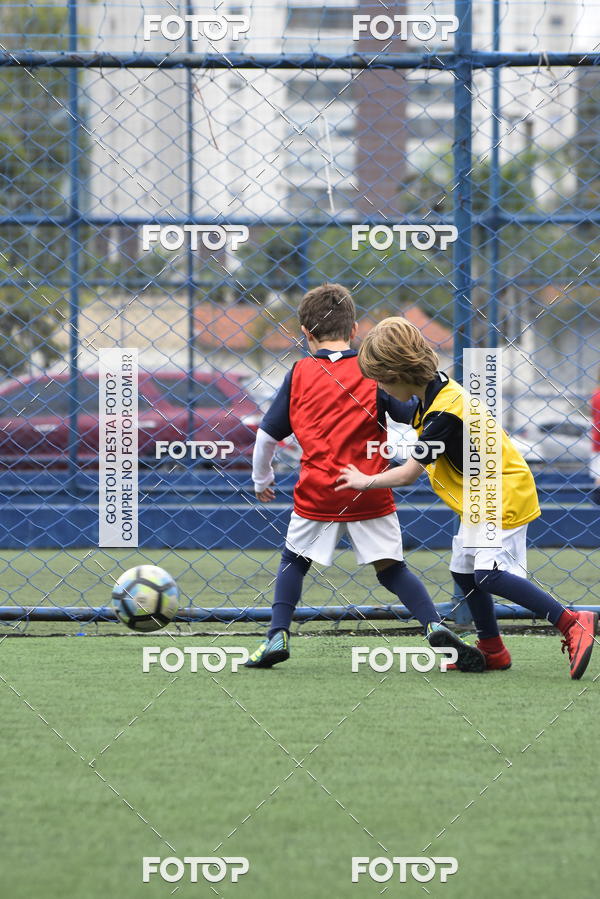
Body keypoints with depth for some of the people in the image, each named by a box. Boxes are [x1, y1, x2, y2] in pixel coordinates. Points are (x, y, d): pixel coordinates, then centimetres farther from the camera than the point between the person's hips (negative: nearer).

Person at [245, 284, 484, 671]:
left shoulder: (299, 374, 5)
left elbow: (267, 435, 10)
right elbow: (413, 414, -10)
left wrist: (262, 479, 25)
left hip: (317, 494, 0)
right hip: (370, 494, 0)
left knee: (294, 561, 20)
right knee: (391, 567, 7)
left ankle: (278, 635, 9)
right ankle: (435, 625, -12)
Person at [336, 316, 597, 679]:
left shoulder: (444, 414, -27)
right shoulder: (437, 388, 3)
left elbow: (408, 474, -23)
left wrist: (365, 481, -7)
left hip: (505, 496, -10)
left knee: (489, 575, -19)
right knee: (464, 571, 12)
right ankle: (492, 650, 22)